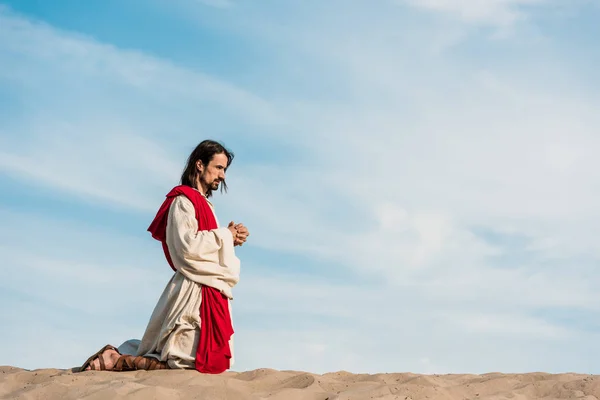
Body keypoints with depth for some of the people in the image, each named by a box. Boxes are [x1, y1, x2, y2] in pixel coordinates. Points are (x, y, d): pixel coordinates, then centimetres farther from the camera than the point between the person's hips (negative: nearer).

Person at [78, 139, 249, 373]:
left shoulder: (202, 204, 20)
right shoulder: (184, 200, -10)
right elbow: (188, 246, -21)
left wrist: (231, 238, 3)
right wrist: (225, 235, -12)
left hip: (209, 292, 10)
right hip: (193, 292, -10)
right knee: (189, 362, -11)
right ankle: (117, 360, -1)